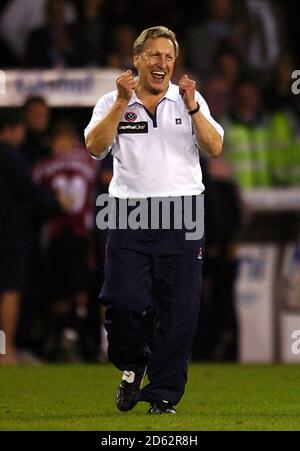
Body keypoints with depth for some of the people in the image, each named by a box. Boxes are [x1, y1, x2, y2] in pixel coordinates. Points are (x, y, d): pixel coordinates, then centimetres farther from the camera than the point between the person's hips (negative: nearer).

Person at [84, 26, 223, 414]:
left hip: (181, 212, 1)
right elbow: (94, 146, -8)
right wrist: (123, 103, -14)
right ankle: (132, 366, 20)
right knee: (123, 301, -9)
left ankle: (163, 395, 5)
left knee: (178, 309, -3)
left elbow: (215, 148, -2)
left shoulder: (190, 100, 10)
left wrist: (191, 107, -13)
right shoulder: (112, 102, 8)